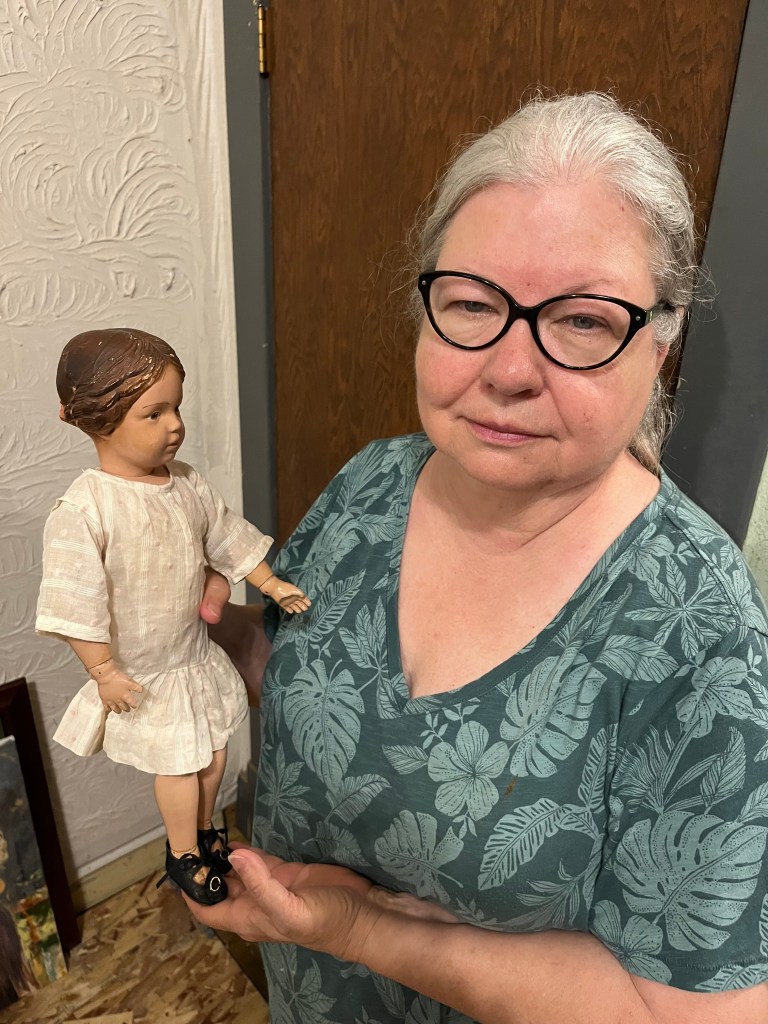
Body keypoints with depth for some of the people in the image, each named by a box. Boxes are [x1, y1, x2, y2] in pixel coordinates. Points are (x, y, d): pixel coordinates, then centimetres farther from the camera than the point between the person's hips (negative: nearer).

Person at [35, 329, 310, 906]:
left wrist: (273, 585, 7)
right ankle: (183, 856, 39)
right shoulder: (83, 511, -27)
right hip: (141, 673, -5)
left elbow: (228, 539, 7)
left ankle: (203, 828, 49)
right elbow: (76, 606, -22)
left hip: (194, 653, 6)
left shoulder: (187, 484, -7)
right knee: (179, 764, 10)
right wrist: (105, 671, -17)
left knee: (214, 751, 20)